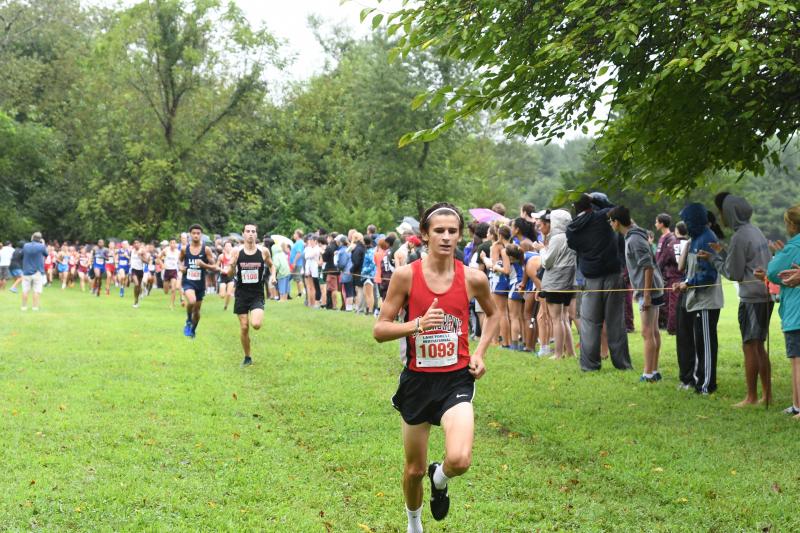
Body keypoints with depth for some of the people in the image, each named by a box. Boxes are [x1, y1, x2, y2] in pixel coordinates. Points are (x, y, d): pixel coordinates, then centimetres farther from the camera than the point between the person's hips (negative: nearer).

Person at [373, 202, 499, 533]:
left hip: (456, 380, 0)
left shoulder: (473, 278, -5)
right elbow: (380, 330, -7)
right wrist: (417, 324, -23)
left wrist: (480, 352, 1)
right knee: (414, 469, 13)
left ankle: (440, 479, 16)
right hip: (417, 379, 0)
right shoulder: (406, 275, -9)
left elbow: (493, 314, 16)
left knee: (460, 460, -23)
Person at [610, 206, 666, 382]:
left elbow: (648, 267, -23)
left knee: (647, 332, -7)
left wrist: (647, 295, -23)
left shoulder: (635, 240, -18)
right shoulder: (631, 236, 12)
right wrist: (639, 290, 24)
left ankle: (648, 374, -4)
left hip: (648, 290, -10)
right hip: (651, 289, 10)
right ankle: (654, 371, 18)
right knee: (654, 331, 12)